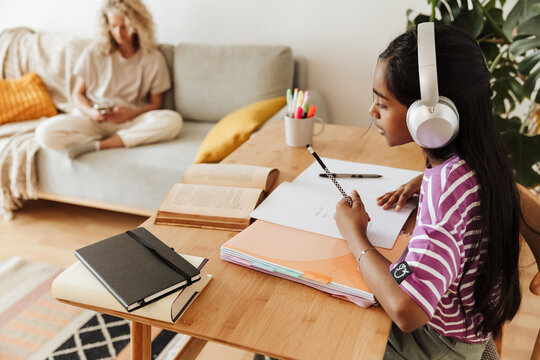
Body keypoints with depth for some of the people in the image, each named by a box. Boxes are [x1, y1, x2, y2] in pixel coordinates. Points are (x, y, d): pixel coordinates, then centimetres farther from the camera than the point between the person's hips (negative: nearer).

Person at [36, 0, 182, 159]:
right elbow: (78, 94, 9)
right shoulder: (94, 53, 4)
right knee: (45, 133, -26)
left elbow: (155, 103, 5)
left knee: (173, 121, -31)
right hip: (92, 118, 0)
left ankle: (97, 145, -25)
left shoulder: (153, 58, 2)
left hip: (131, 120, 0)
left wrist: (132, 113, -15)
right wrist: (90, 112, -13)